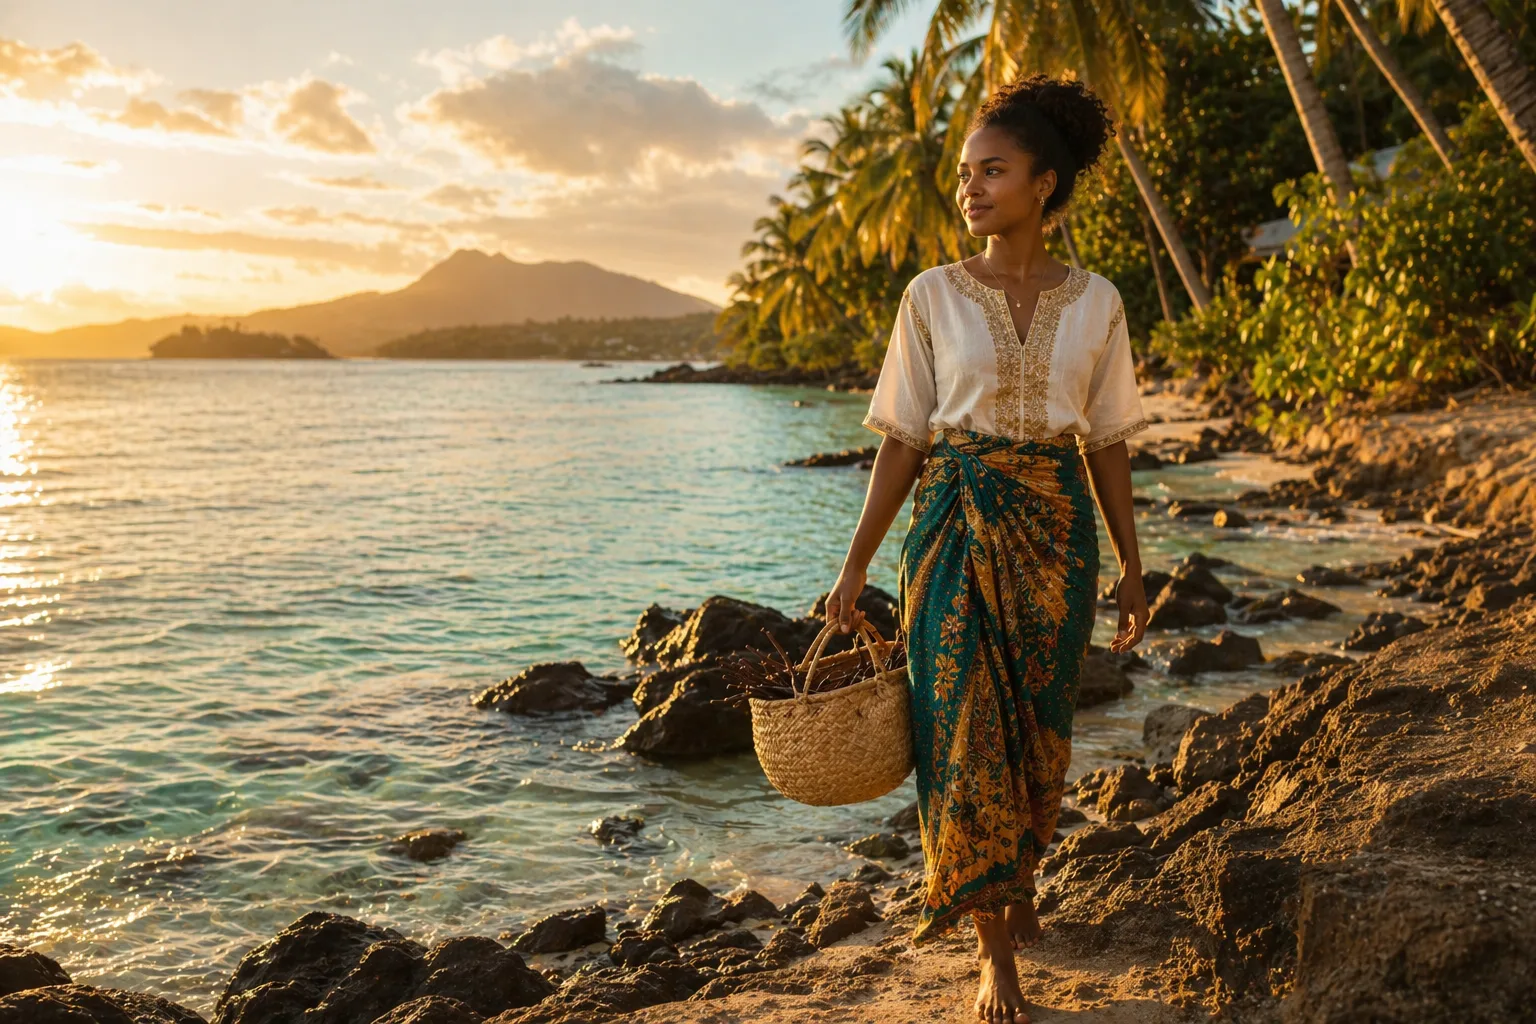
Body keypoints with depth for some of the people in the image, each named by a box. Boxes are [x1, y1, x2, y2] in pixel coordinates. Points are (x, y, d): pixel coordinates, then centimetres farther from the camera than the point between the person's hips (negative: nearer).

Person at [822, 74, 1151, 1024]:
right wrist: (856, 563, -2)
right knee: (966, 723, -3)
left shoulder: (1095, 301, 3)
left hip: (1055, 526, 2)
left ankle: (1021, 877, 40)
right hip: (956, 525, -1)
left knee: (1040, 725, 10)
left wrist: (1132, 570, 7)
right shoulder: (934, 295, -1)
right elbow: (903, 440, 0)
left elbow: (1109, 443, 7)